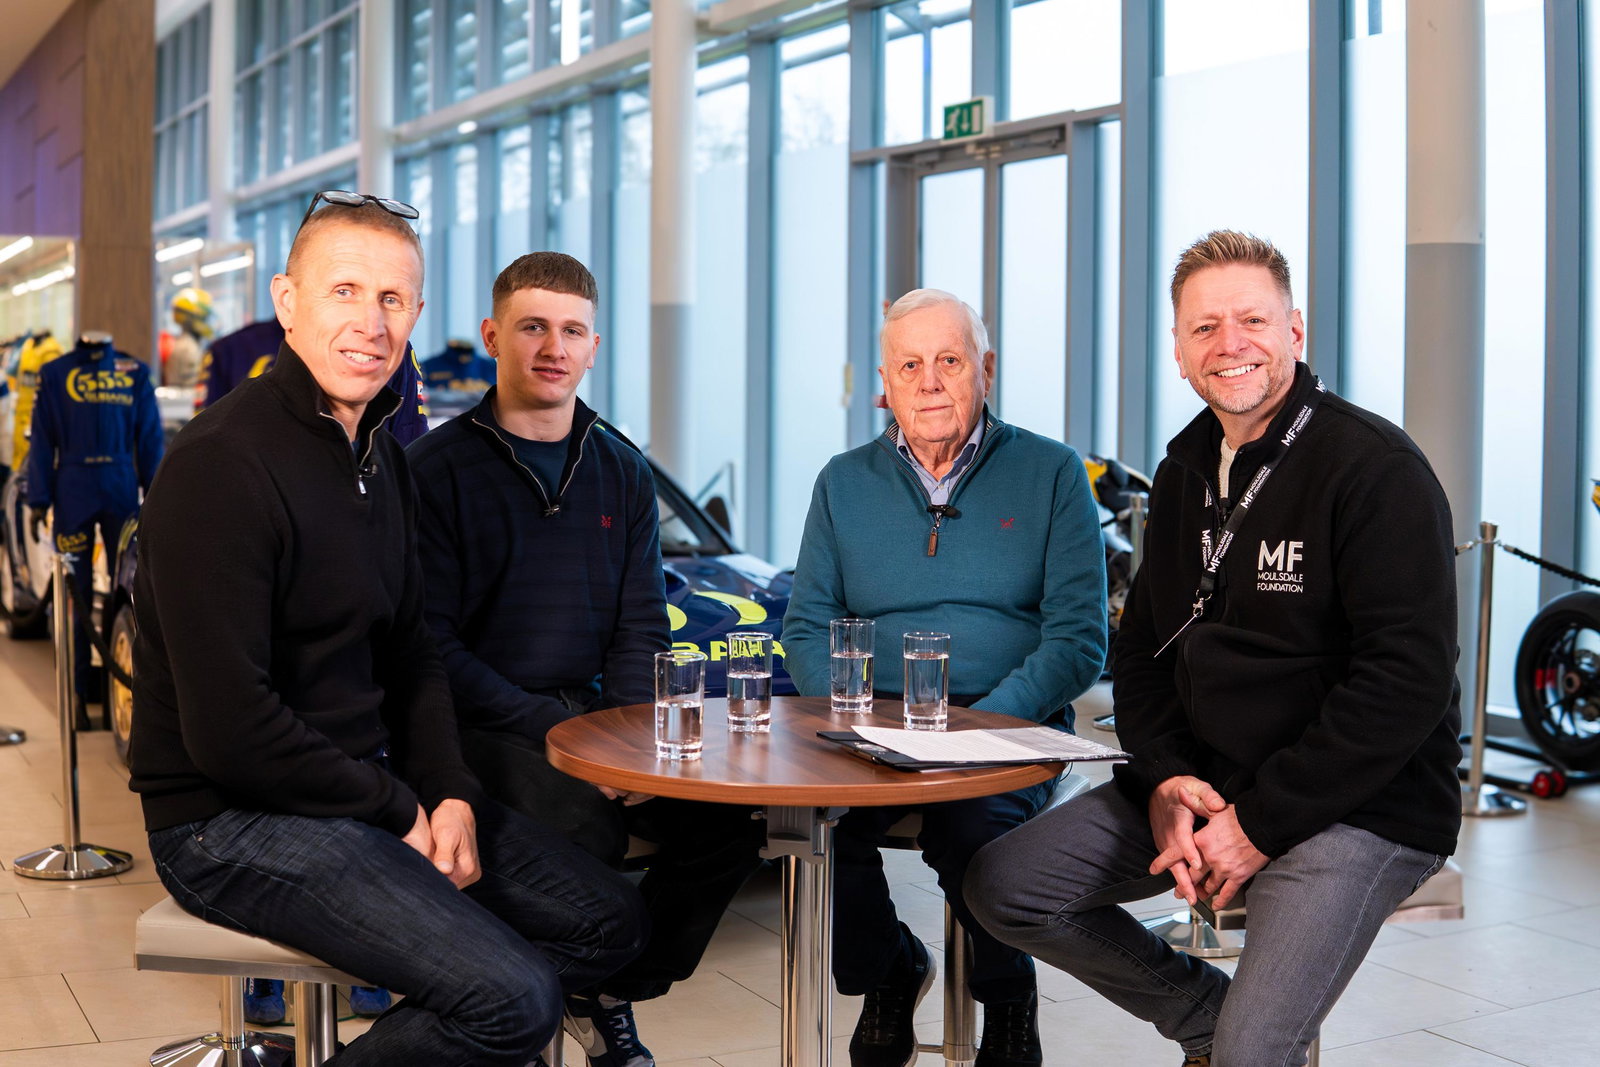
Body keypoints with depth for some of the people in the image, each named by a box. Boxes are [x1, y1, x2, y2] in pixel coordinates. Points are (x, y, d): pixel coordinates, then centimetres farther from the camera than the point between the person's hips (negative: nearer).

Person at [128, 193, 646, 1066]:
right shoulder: (221, 462, -19)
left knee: (609, 922, 7)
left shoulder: (381, 457, 10)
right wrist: (398, 813, -13)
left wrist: (450, 795, 0)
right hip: (233, 821, -9)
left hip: (378, 791, 9)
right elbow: (230, 731, -23)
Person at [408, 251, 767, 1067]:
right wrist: (551, 728, -18)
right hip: (482, 727, -5)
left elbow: (640, 632, 11)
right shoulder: (439, 468, -4)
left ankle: (611, 997, 6)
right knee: (584, 827, -33)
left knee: (731, 814, -16)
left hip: (589, 712, 5)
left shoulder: (622, 472, 13)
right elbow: (431, 644, -10)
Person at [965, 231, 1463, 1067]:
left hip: (1358, 803, -7)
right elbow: (1141, 646, 14)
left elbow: (1407, 680, -18)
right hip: (1201, 784, 7)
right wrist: (1166, 781, -4)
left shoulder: (1374, 468, -13)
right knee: (1002, 887, -3)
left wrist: (1262, 823, -17)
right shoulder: (1185, 472, 10)